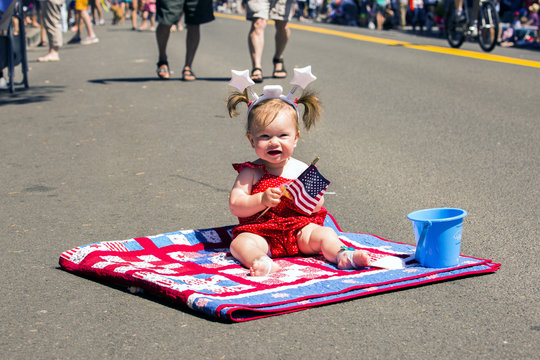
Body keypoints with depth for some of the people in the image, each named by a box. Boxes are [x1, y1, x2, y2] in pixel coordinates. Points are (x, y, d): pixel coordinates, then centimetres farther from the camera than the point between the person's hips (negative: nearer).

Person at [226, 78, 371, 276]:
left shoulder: (302, 170, 4)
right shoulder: (251, 172, -1)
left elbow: (317, 206, 2)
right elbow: (235, 206, -8)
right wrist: (262, 200, -22)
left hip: (299, 230, 2)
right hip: (260, 232, -2)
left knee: (324, 234, -21)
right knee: (240, 243, -30)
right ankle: (263, 263, -56)